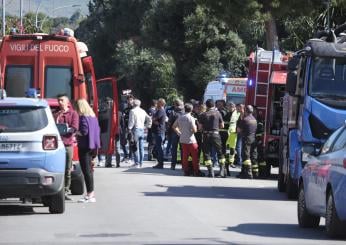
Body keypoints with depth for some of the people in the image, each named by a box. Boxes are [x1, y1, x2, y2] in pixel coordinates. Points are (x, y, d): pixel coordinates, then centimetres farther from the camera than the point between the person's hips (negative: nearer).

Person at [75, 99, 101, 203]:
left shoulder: (83, 118, -15)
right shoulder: (93, 117, 12)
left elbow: (84, 132, -21)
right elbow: (97, 130, 15)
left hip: (84, 147, -9)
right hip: (92, 146, 9)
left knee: (86, 170, -6)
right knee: (89, 170, 15)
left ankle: (90, 195, -7)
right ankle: (91, 194, 20)